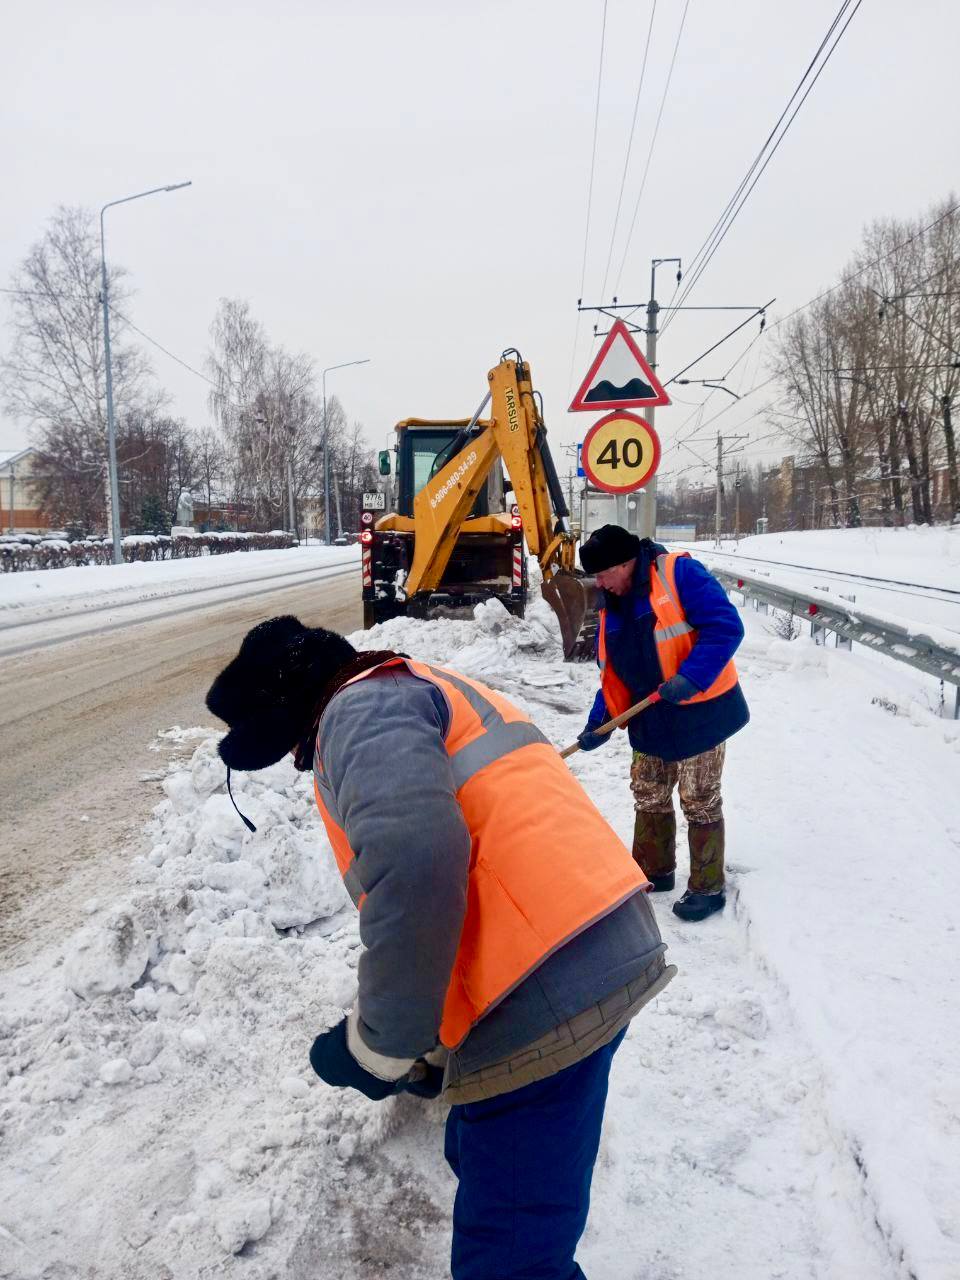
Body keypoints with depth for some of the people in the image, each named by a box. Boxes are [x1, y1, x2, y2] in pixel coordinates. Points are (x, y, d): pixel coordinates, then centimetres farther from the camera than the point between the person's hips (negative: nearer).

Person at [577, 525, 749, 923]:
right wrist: (600, 722, 2)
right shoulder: (613, 606, 8)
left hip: (699, 712, -7)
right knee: (648, 796, 17)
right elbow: (614, 674, 12)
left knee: (699, 801, 4)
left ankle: (707, 888, 20)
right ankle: (654, 872, 36)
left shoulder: (679, 573, -17)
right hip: (652, 721, 8)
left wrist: (690, 678, -30)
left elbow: (726, 625, -23)